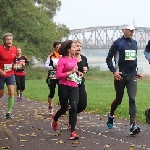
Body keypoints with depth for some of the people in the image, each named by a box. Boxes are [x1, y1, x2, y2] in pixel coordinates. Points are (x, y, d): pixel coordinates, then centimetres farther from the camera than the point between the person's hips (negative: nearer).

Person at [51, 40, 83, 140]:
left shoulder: (75, 59, 10)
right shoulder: (62, 60, -9)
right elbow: (58, 75, -16)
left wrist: (78, 73, 8)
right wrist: (71, 72, -20)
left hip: (74, 87, 4)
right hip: (64, 87, -4)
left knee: (74, 107, -12)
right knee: (64, 108, 11)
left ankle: (73, 132, -11)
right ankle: (55, 119, 45)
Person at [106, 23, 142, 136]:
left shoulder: (134, 43, 11)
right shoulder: (118, 43, -6)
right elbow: (108, 59, -5)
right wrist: (114, 71, -15)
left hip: (132, 76, 3)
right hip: (121, 76, -3)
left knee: (132, 99, -9)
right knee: (119, 100, 10)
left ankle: (133, 126, -15)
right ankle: (111, 115, 41)